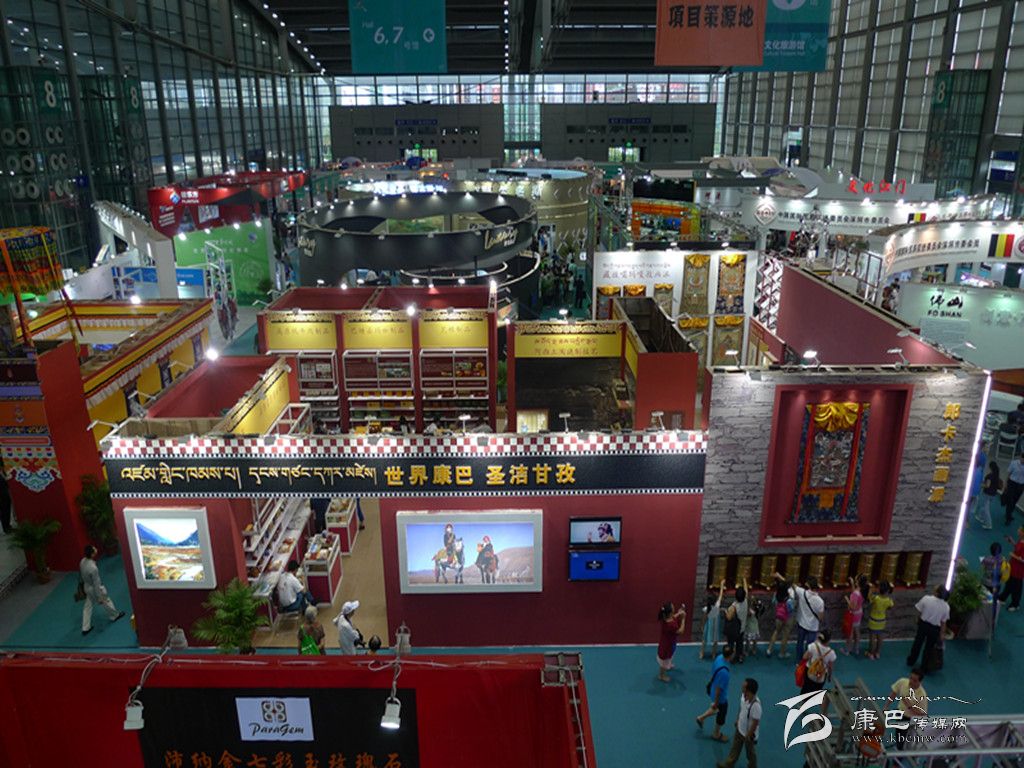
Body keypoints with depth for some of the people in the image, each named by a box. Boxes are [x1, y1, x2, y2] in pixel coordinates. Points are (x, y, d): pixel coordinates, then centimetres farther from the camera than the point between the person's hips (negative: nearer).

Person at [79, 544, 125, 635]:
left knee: (87, 607, 20)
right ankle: (114, 615, 46)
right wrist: (100, 597, -17)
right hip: (94, 588, -7)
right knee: (106, 602, 20)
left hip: (87, 587, 7)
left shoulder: (82, 561, -16)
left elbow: (80, 574, 5)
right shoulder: (93, 568, -39)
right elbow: (97, 584, -28)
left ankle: (85, 628, 31)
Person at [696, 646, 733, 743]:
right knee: (721, 714, 19)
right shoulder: (724, 672, -41)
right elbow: (718, 689, -28)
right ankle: (716, 734, 43)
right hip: (721, 696, -8)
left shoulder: (719, 657, -16)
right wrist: (715, 702, -15)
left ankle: (701, 718, 44)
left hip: (712, 688, 8)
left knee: (719, 709, 32)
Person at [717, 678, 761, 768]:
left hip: (749, 734, -7)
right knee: (735, 748, 26)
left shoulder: (755, 705, -40)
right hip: (740, 729, 7)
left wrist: (749, 736, -18)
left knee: (750, 753, 22)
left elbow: (755, 723, -28)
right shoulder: (744, 696, -17)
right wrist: (737, 719, 16)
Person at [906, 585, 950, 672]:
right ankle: (924, 667, 29)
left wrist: (918, 621, 12)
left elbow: (919, 612, -8)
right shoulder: (946, 606, -16)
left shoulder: (926, 598, -20)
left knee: (917, 643, 21)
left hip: (923, 624, 1)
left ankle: (911, 661, 37)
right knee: (929, 647, 17)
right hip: (934, 628, -1)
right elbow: (943, 623, -8)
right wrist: (941, 635, 4)